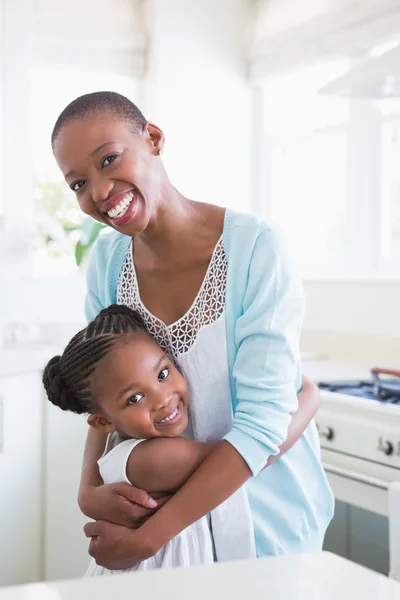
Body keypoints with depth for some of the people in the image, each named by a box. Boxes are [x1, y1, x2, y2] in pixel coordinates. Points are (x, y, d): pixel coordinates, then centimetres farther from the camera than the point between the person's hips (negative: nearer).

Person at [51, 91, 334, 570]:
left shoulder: (257, 250, -26)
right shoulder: (106, 262, -8)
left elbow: (263, 422, -27)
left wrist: (149, 536, -27)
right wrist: (89, 488, -18)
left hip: (267, 511, -4)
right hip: (158, 505, 4)